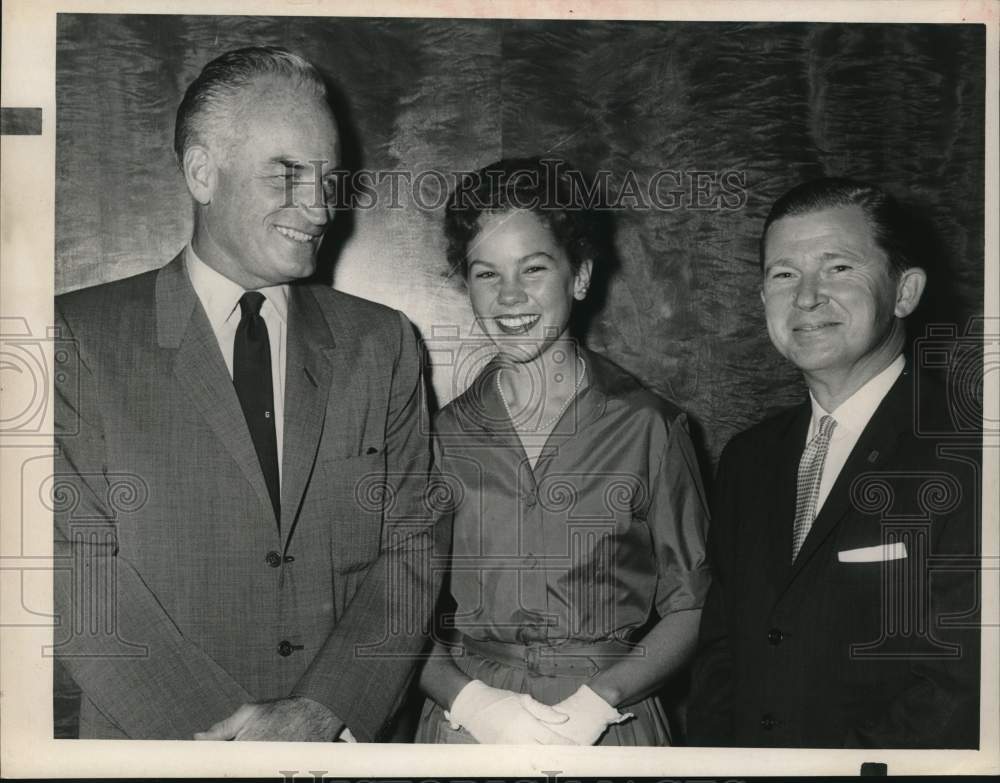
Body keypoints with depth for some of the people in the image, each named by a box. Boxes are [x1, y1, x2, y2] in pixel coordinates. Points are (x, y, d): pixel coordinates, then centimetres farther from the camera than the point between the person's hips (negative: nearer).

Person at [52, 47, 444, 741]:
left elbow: (411, 548, -3)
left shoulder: (381, 343, 1)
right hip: (154, 744, -2)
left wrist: (323, 712, -17)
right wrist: (221, 728, -19)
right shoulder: (79, 338, -7)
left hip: (343, 740, 2)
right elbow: (77, 571, -12)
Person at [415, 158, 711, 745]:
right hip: (467, 727, 1)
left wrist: (596, 701, -13)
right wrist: (471, 698, -14)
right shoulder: (442, 434, 1)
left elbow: (691, 606, -1)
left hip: (611, 727, -1)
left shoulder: (648, 426, -3)